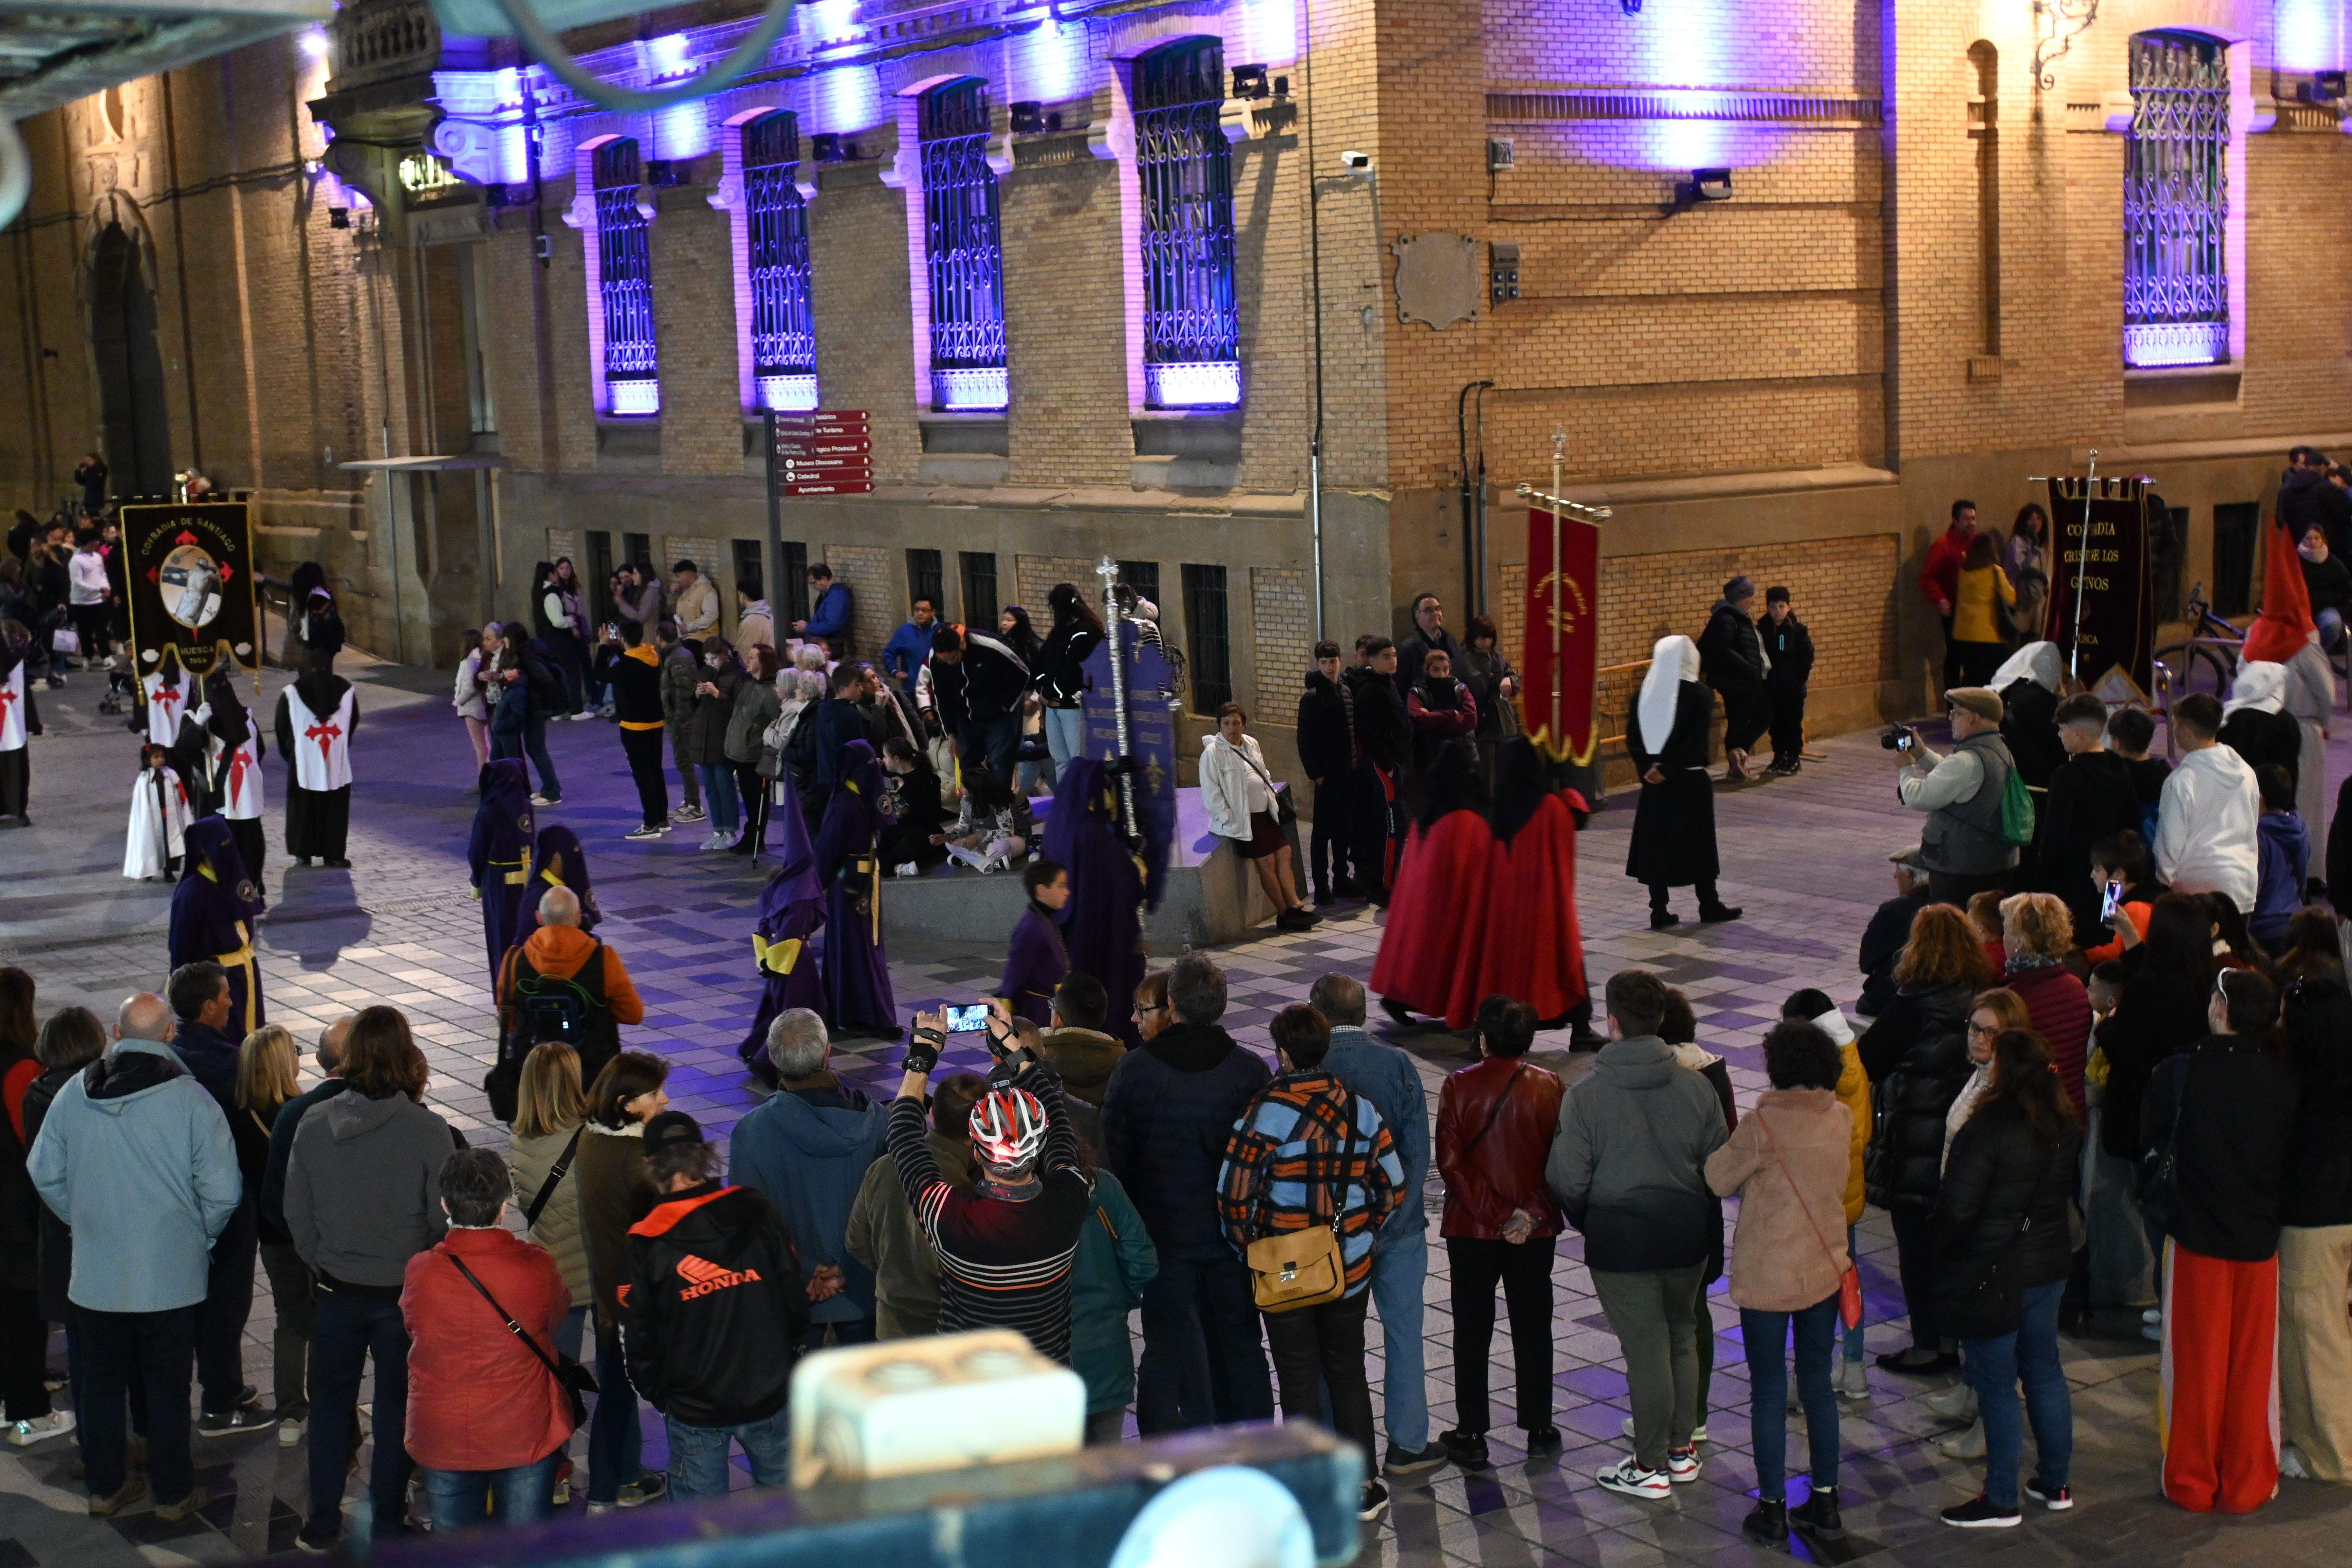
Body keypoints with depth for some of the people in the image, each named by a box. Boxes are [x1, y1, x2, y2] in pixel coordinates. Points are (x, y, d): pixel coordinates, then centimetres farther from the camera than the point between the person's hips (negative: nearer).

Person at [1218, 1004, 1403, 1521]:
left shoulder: (1265, 1114, -15)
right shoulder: (1361, 1108, -2)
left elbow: (1234, 1197, -16)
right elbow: (1394, 1186, 2)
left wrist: (1251, 1250, -1)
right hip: (1350, 1268, 4)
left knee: (1300, 1381, 7)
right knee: (1347, 1371, 17)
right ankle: (1361, 1488, 22)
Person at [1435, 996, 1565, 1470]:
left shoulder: (1459, 1086, -11)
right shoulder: (1549, 1087, -6)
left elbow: (1452, 1163, -15)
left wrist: (1496, 1214, -14)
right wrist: (1530, 1213, -13)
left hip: (1471, 1229, -2)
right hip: (1536, 1231, 2)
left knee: (1472, 1330, 9)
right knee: (1533, 1326, 15)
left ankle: (1471, 1436, 14)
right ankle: (1538, 1430, 23)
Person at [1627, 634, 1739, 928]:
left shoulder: (1645, 694, 1)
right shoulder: (1700, 695, -11)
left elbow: (1632, 738, -2)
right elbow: (1696, 740, -17)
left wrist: (1647, 767, -7)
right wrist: (1669, 769, -15)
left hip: (1653, 782, 4)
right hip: (1690, 782, -3)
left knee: (1655, 842, 8)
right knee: (1698, 842, 9)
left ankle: (1659, 911, 8)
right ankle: (1709, 904, 19)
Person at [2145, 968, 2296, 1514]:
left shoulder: (2178, 1074, -14)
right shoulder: (2281, 1081, -8)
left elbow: (2150, 1137, 0)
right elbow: (2294, 1154, 3)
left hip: (2195, 1238, -2)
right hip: (2260, 1241, 2)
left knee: (2196, 1364, 9)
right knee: (2253, 1366, 11)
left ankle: (2192, 1482, 16)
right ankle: (2248, 1483, 18)